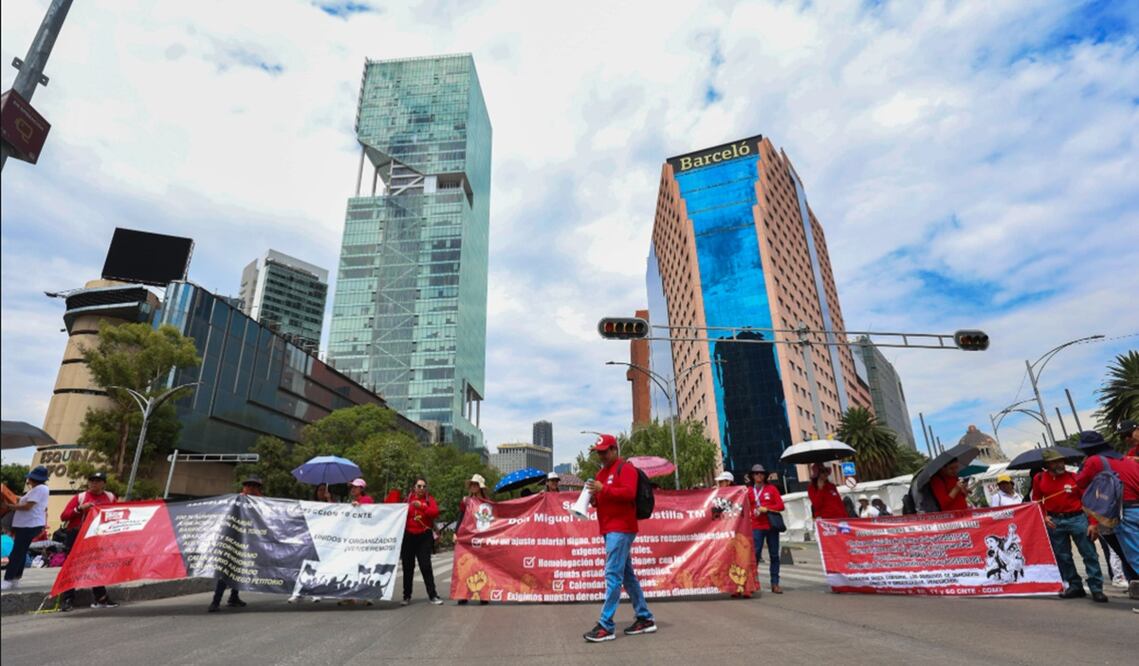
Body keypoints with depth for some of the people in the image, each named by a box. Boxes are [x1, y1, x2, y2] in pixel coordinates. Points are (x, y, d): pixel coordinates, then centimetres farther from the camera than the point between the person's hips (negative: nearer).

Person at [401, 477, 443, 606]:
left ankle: (433, 595, 3)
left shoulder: (429, 499, 5)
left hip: (424, 537, -1)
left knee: (426, 566, -4)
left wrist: (421, 506, -19)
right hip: (408, 536, 1)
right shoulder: (408, 499, 6)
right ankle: (407, 596, 20)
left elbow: (435, 512, -11)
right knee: (408, 567, 8)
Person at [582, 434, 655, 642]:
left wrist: (603, 489, -26)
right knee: (627, 575, 13)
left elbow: (629, 493, -21)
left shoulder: (625, 469, -7)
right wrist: (593, 498, 3)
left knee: (613, 575, -12)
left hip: (620, 529, -10)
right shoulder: (602, 472, 20)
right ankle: (645, 619, 22)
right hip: (610, 530, 10)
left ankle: (606, 626, -10)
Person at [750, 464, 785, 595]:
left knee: (774, 555, 5)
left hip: (772, 525, 1)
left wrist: (766, 508, -9)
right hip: (756, 527, -1)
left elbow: (781, 505, 0)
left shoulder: (772, 488, 7)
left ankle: (775, 583, 12)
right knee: (755, 554, -7)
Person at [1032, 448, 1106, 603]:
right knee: (1062, 557, 9)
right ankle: (1075, 586, 22)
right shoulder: (1039, 479, 1)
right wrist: (1044, 516, -2)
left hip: (1077, 518, -2)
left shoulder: (1074, 477, -3)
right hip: (1055, 521, 2)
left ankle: (1096, 589, 9)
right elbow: (1037, 501, 12)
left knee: (1090, 554, -1)